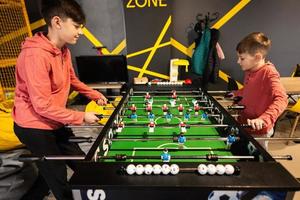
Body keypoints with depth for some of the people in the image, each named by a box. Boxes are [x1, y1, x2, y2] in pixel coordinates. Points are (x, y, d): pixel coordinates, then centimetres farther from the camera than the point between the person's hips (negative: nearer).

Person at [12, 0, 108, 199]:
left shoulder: (63, 50, 2)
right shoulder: (35, 55, -27)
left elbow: (72, 80, 16)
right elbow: (43, 106, -27)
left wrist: (95, 95, 7)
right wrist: (82, 116, -21)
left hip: (54, 124, 9)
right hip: (34, 127, -9)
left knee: (80, 163, 20)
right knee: (58, 177, 4)